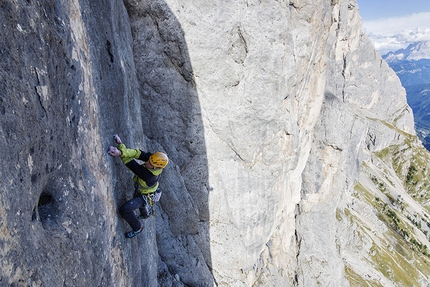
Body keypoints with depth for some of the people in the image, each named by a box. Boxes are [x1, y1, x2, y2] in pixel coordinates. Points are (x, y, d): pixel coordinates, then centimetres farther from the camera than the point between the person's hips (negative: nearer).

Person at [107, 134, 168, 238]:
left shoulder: (150, 174, -44)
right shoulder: (157, 160, -28)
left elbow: (133, 166, -43)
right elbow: (138, 153, -36)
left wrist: (120, 153, -49)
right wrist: (122, 152, -51)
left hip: (145, 196, -8)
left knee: (124, 209, -18)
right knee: (142, 205, 37)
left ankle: (137, 228, 7)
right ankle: (145, 214, 72)